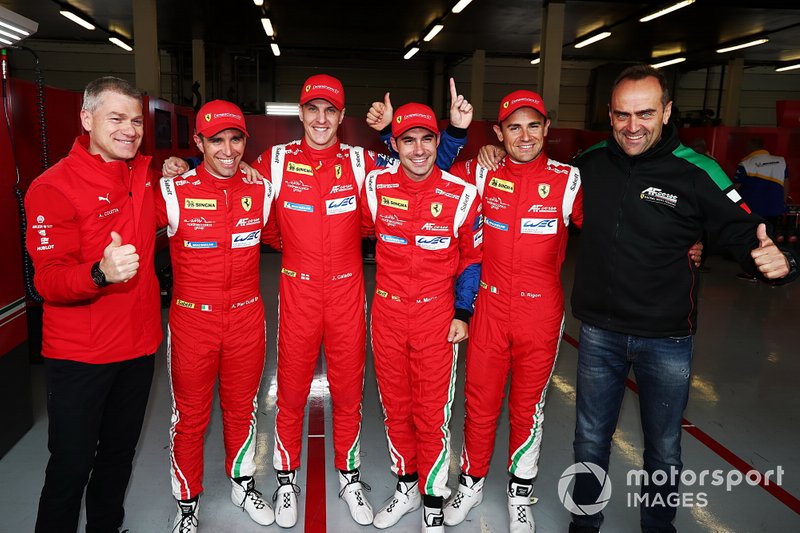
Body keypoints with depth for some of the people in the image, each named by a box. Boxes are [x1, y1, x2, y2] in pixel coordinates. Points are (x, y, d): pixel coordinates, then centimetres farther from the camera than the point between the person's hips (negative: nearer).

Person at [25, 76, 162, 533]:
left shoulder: (144, 173, 4)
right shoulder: (53, 187, -14)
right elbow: (49, 281, -19)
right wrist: (100, 273, -40)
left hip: (139, 345, 6)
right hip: (79, 356, -6)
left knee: (120, 454, 21)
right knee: (71, 466, 6)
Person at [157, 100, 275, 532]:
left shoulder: (261, 191, 1)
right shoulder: (173, 192, -10)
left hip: (247, 318, 3)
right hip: (192, 320, -2)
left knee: (242, 406, 18)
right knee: (190, 416, 11)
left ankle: (243, 484, 41)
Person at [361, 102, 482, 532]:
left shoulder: (462, 194, -8)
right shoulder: (375, 185, -4)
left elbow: (471, 258, 1)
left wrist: (462, 314, -1)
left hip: (437, 315, -2)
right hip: (387, 312, 3)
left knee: (433, 412, 5)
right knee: (395, 405, 15)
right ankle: (406, 485, 37)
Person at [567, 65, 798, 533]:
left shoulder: (696, 172, -13)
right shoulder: (590, 162, -4)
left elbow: (747, 235, -9)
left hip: (667, 340, -2)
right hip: (599, 332, 2)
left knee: (664, 449, 18)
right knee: (591, 439, 18)